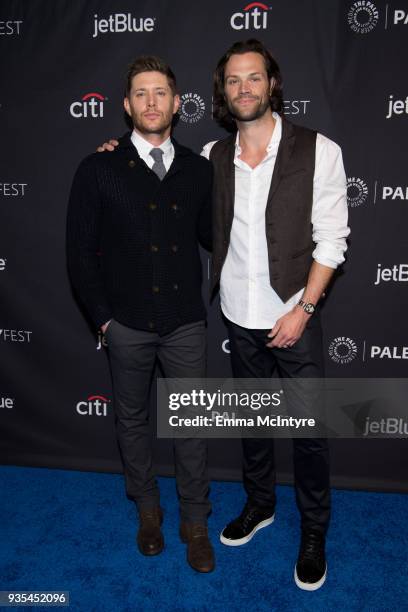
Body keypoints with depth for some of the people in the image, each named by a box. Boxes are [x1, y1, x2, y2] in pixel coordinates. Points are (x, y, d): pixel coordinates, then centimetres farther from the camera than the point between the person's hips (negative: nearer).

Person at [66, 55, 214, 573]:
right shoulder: (98, 170, -4)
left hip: (185, 322, 1)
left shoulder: (198, 169, 4)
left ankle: (195, 523, 30)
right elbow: (80, 251, -2)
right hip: (128, 325, -1)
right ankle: (147, 507, 40)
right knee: (132, 419, 16)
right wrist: (102, 316, -5)